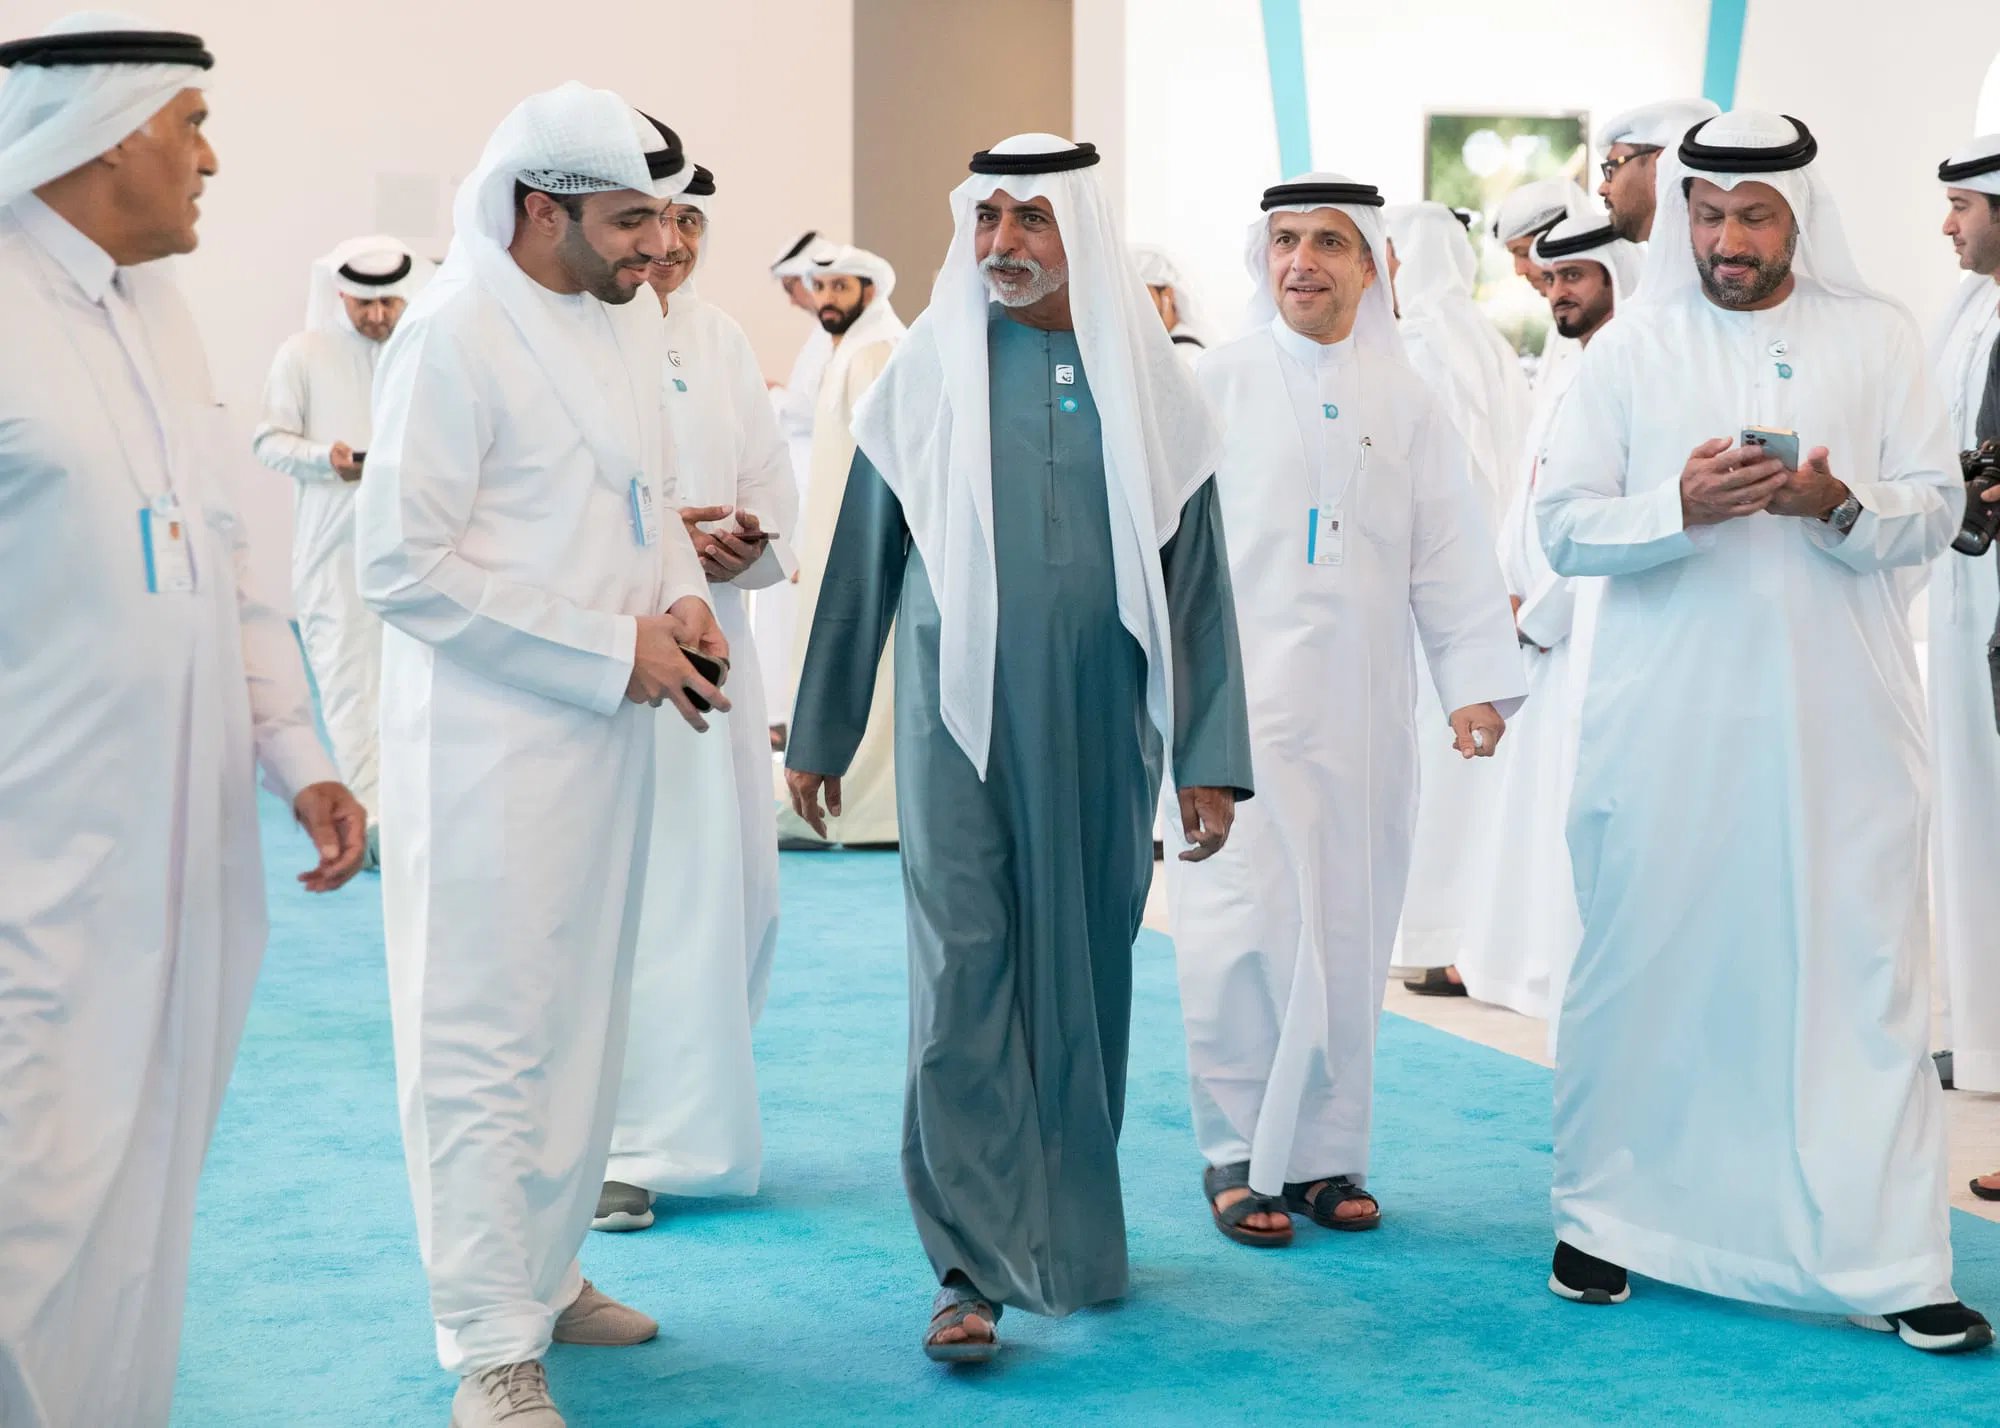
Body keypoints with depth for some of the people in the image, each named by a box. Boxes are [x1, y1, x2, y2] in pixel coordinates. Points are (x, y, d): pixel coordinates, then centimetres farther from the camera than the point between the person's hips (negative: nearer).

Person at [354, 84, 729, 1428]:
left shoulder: (633, 318, 9)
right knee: (485, 1040, -2)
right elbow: (405, 563, -18)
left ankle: (546, 1272, 34)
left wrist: (684, 594, 0)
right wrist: (614, 648, -17)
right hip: (492, 741, -8)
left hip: (610, 731, 8)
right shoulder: (456, 334, -15)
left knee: (584, 1018, 18)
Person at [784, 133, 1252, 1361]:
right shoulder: (930, 372, 2)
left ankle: (1075, 1225, 26)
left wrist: (1212, 759, 0)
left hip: (1101, 729, 1)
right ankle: (976, 1267, -2)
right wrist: (821, 732, 9)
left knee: (1087, 976, 9)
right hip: (960, 721, -1)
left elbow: (1197, 577, 3)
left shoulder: (1146, 379, 2)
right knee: (965, 977, -6)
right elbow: (865, 558, 6)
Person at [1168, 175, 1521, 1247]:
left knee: (1349, 930, 5)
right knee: (1242, 927, -4)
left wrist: (1477, 682, 2)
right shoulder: (1218, 386, 4)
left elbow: (1451, 556, 9)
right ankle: (1237, 1154, 7)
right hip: (1240, 703, -2)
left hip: (1361, 708, 2)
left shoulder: (1406, 401, 10)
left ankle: (1326, 1150, 16)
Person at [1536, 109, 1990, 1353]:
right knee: (1645, 961, 6)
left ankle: (1886, 1261, 2)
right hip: (1667, 722, 0)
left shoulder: (1878, 338, 6)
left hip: (1839, 722, 0)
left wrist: (1839, 504, -17)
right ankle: (1605, 1217, 20)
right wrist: (1679, 507, -17)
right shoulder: (1632, 347, 6)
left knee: (1861, 970, -2)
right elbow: (1563, 525, 1)